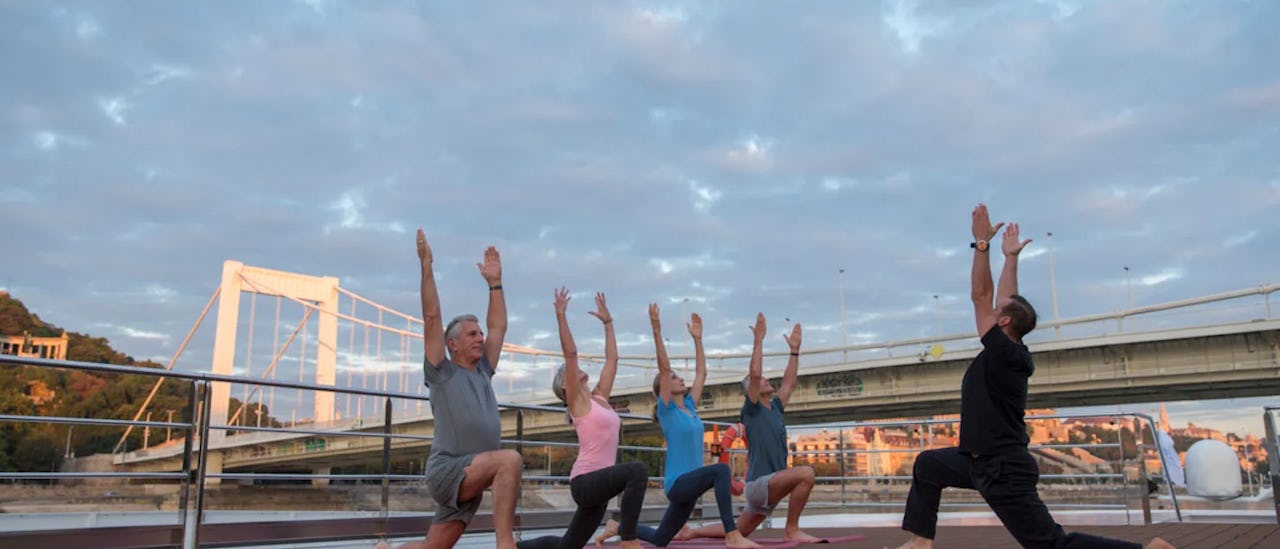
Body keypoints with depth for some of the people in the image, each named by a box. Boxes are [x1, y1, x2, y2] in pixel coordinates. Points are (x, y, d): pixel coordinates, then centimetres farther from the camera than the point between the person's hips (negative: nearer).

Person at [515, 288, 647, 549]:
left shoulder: (599, 398, 16)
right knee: (638, 470, -32)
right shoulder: (577, 401, -3)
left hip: (598, 482, 8)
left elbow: (612, 358, 21)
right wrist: (561, 315, -12)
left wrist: (608, 322, 26)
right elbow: (571, 353, -12)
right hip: (585, 481, -8)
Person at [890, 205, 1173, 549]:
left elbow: (981, 296, -17)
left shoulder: (1003, 353, -18)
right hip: (985, 462, 10)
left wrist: (981, 243, -14)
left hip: (1004, 470, -10)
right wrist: (1010, 257, 23)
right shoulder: (1011, 354, 5)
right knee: (927, 464, 20)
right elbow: (1007, 302, 14)